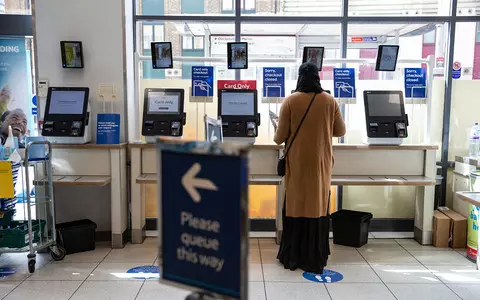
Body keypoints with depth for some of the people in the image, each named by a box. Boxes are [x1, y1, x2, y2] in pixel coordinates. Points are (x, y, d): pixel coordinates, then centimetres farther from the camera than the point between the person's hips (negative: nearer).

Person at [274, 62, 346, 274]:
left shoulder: (290, 101, -6)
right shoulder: (329, 101, 0)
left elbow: (280, 137, -5)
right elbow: (341, 131, 8)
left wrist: (276, 138, 18)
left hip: (297, 162, -2)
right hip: (320, 162, 2)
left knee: (295, 205, 7)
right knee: (317, 206, 9)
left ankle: (292, 257, 14)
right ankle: (315, 259, 17)